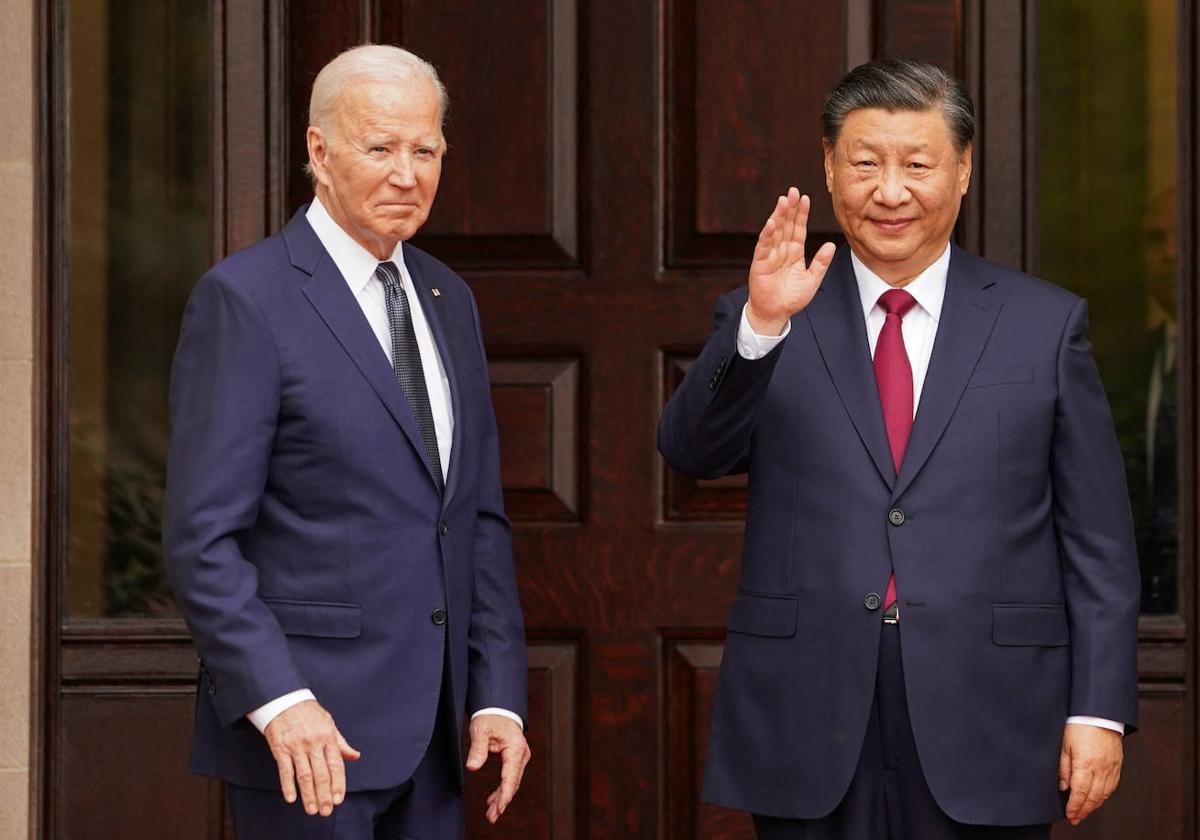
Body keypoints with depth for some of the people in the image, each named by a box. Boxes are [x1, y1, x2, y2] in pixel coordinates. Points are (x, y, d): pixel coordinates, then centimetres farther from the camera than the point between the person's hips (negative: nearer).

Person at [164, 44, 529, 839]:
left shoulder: (448, 299, 15)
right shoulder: (245, 299, -7)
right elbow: (202, 536, -12)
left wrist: (499, 697, 7)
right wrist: (278, 702, -21)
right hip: (310, 736, -6)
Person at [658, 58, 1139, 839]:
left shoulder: (1046, 324, 5)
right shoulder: (760, 325, 6)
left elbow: (1099, 543, 4)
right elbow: (693, 450, -10)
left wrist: (1100, 711, -3)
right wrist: (762, 326, -25)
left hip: (984, 732, 0)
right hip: (809, 731, 0)